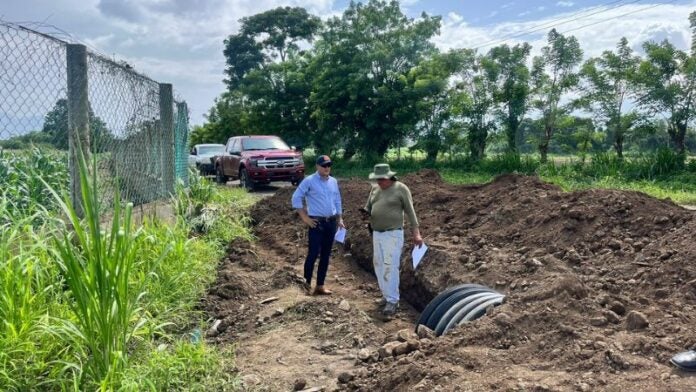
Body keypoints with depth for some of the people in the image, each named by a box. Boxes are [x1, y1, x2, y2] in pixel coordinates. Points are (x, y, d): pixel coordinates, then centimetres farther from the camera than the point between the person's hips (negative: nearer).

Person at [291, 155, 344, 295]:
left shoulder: (333, 181, 11)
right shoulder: (309, 181, -7)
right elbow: (296, 198, -8)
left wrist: (340, 218, 12)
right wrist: (304, 218, -10)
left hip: (331, 222, 6)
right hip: (316, 222, -5)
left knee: (325, 255, 8)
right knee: (313, 253, -6)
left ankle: (320, 286, 17)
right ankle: (307, 282, 14)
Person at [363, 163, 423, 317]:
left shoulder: (401, 189, -9)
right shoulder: (375, 189, 8)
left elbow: (410, 211, -8)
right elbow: (368, 207, 16)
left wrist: (416, 233, -12)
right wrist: (366, 212, -10)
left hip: (393, 234, -7)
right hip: (377, 234, 7)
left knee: (390, 267, -11)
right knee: (379, 266, 10)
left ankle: (392, 301, -5)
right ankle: (387, 295, 22)